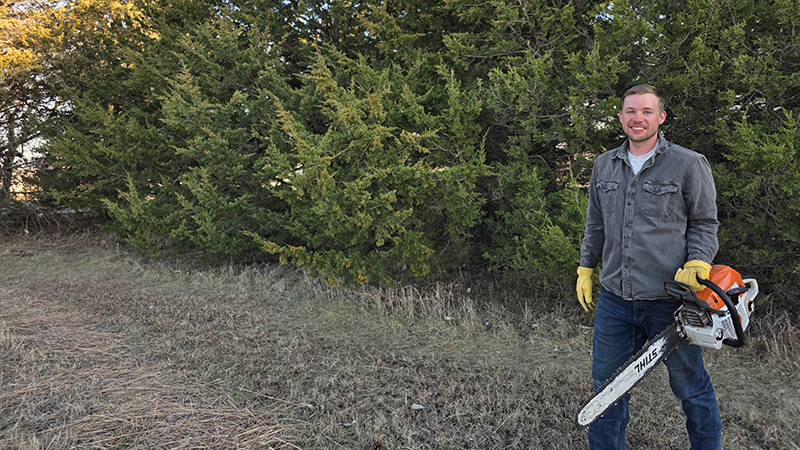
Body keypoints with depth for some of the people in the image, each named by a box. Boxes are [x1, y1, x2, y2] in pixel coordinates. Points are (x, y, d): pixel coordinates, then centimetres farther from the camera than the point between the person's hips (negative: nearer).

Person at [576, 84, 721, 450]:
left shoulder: (689, 165, -3)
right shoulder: (604, 166, 10)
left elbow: (705, 223, 1)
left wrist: (697, 263, -16)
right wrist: (585, 269, 17)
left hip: (670, 300, -3)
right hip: (614, 300, 4)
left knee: (690, 386, 13)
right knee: (607, 386, 13)